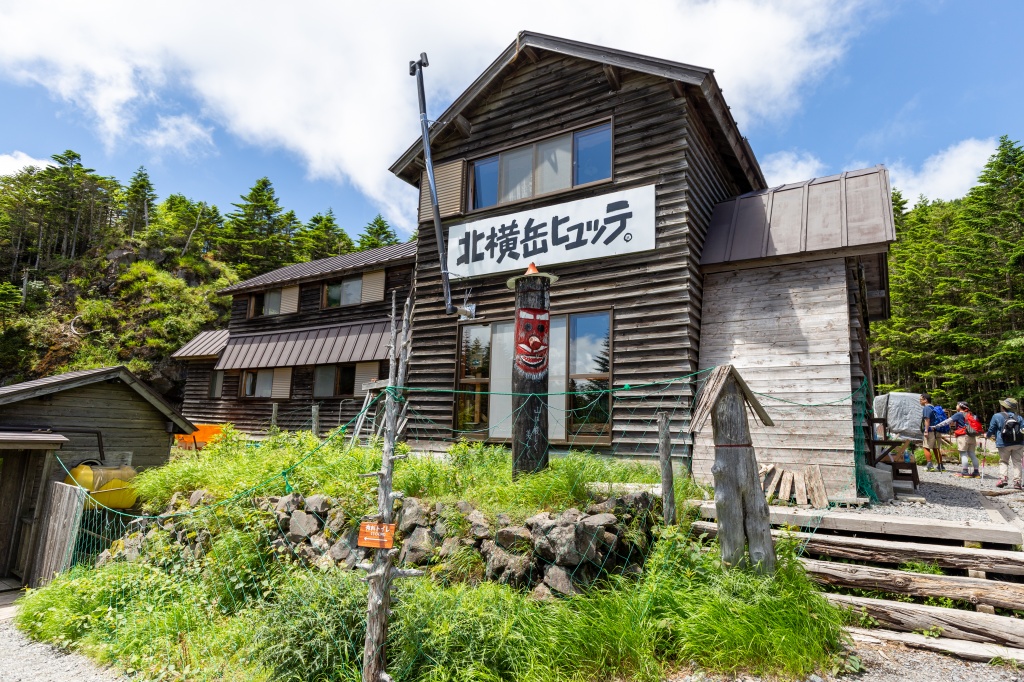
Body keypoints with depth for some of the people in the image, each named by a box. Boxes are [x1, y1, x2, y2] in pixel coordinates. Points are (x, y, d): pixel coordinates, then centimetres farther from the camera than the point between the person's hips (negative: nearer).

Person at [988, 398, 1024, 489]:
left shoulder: (997, 416, -1)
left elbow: (991, 430, 4)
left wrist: (987, 435, 24)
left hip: (1003, 444, -2)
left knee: (1003, 461, 10)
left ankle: (1003, 478, -8)